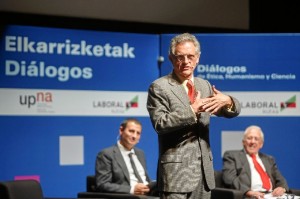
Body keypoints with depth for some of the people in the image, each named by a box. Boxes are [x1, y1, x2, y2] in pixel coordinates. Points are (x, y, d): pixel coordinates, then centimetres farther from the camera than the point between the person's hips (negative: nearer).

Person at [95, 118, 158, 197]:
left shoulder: (140, 153, 22)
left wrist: (150, 186, 1)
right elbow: (102, 185, -8)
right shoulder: (107, 154, 0)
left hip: (147, 194, 7)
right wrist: (131, 189, -18)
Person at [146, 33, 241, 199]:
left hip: (204, 170, 6)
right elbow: (160, 123, -14)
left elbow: (233, 111, 11)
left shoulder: (204, 85, 15)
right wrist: (192, 110, -21)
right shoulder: (159, 87, -4)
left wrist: (227, 101, -12)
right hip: (176, 171, -6)